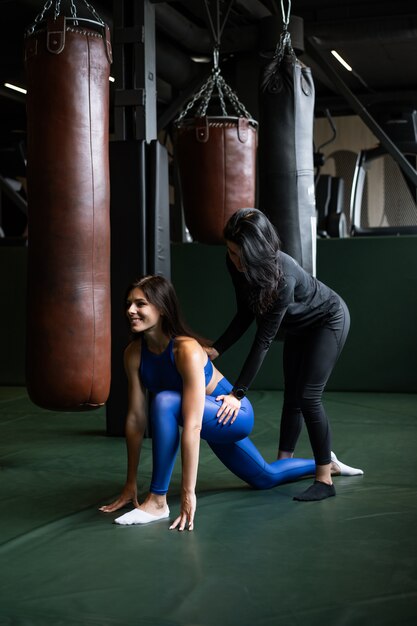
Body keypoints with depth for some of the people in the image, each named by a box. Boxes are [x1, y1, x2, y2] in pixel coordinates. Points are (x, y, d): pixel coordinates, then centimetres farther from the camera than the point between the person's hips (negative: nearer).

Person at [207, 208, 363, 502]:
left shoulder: (283, 276, -41)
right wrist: (216, 349, -19)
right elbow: (246, 315, -7)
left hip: (328, 320, -7)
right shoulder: (237, 265, -21)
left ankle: (325, 480, -4)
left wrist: (238, 393, -35)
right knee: (292, 397, 13)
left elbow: (264, 339, -37)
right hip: (298, 326, 7)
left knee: (308, 397, -13)